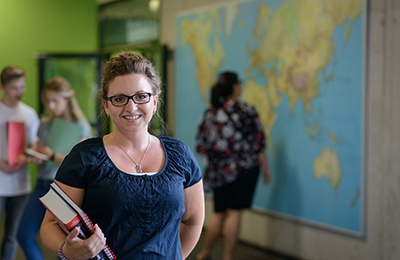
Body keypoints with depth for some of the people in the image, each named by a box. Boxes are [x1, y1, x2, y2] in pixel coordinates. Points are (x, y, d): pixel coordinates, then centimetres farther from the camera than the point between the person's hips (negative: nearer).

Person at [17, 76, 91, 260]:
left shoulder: (80, 126, -7)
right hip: (42, 183, 6)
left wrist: (52, 155, -17)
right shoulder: (45, 124, 9)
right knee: (25, 235, 5)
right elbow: (39, 153, 12)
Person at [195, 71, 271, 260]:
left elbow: (200, 145, 6)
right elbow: (258, 143, -8)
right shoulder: (247, 111, -8)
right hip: (245, 169, -4)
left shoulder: (209, 114, 3)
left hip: (219, 172, 4)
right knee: (234, 213, 0)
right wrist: (265, 168, 2)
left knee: (219, 213, 16)